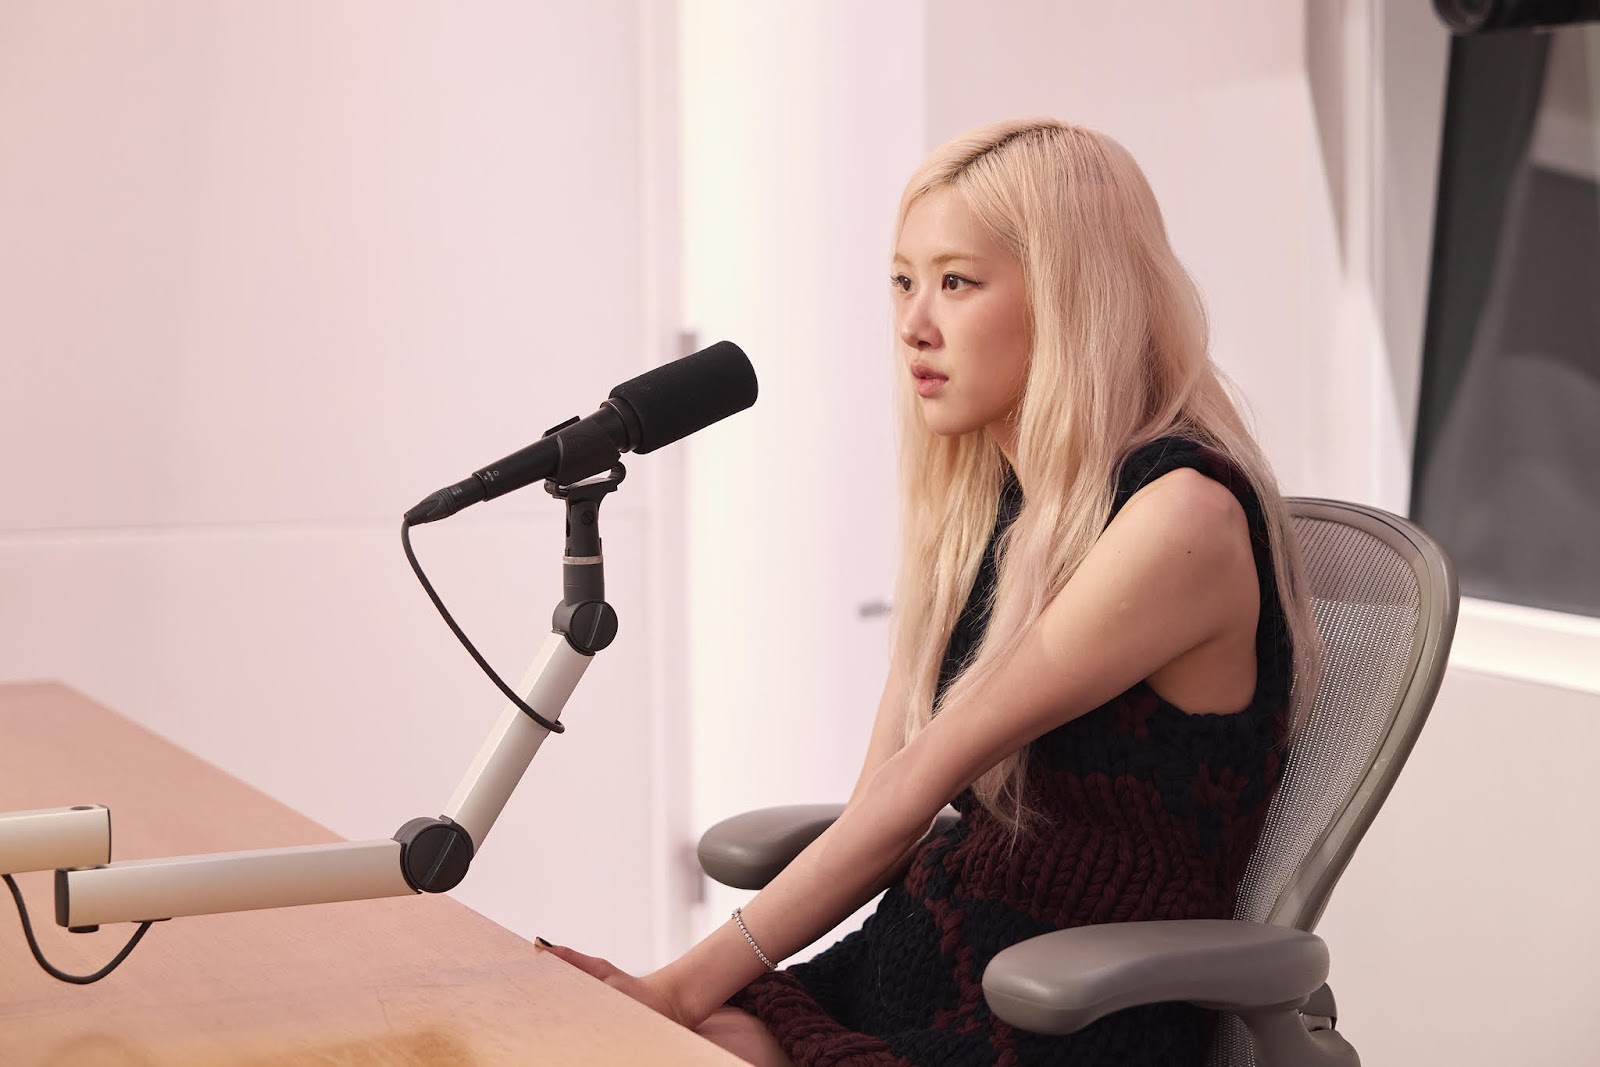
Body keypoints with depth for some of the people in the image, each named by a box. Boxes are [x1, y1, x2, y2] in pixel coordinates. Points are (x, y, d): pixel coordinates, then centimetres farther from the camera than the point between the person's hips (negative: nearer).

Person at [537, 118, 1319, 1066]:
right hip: (921, 969, 7)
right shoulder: (976, 503, 11)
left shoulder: (1181, 518, -15)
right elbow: (885, 798, 7)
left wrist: (689, 984, -14)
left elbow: (925, 776, -16)